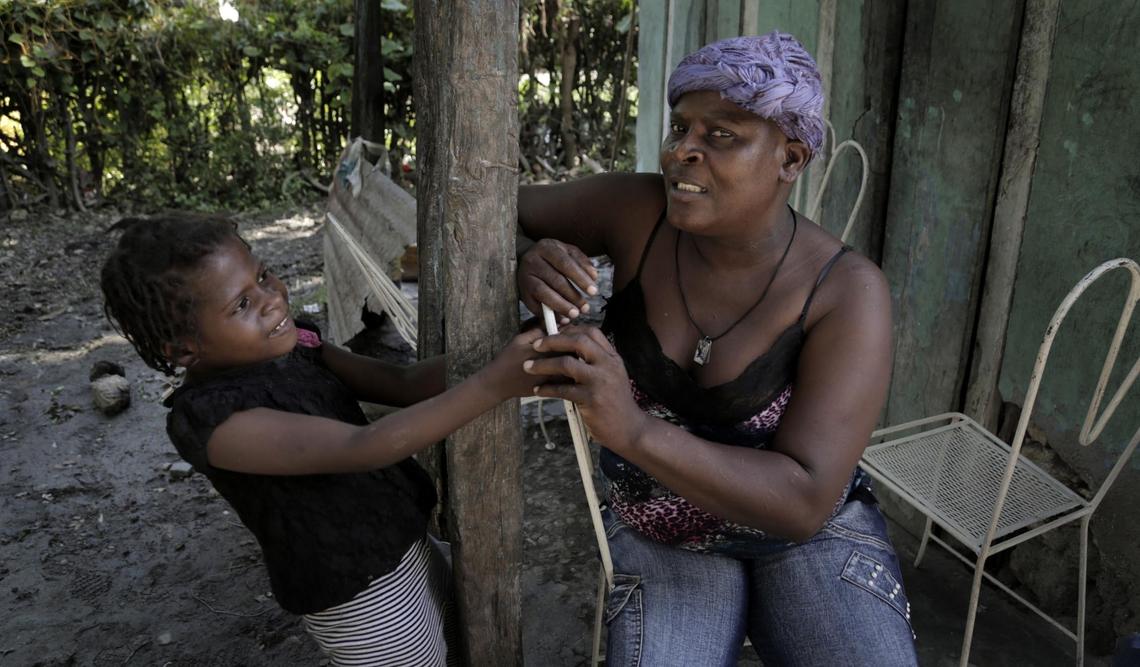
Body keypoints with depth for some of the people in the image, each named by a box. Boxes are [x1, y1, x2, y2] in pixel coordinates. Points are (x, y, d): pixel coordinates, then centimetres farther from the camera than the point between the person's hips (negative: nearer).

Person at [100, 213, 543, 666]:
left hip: (411, 546, 7)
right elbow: (361, 448, -37)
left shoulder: (291, 345, -6)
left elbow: (402, 384, -7)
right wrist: (492, 384, -41)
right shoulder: (210, 418, -28)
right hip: (359, 602, -7)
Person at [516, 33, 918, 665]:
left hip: (806, 535, 0)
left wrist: (632, 430, -42)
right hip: (662, 536, 1)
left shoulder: (849, 292, -23)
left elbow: (806, 502, -28)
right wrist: (527, 263, -32)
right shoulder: (639, 210, -18)